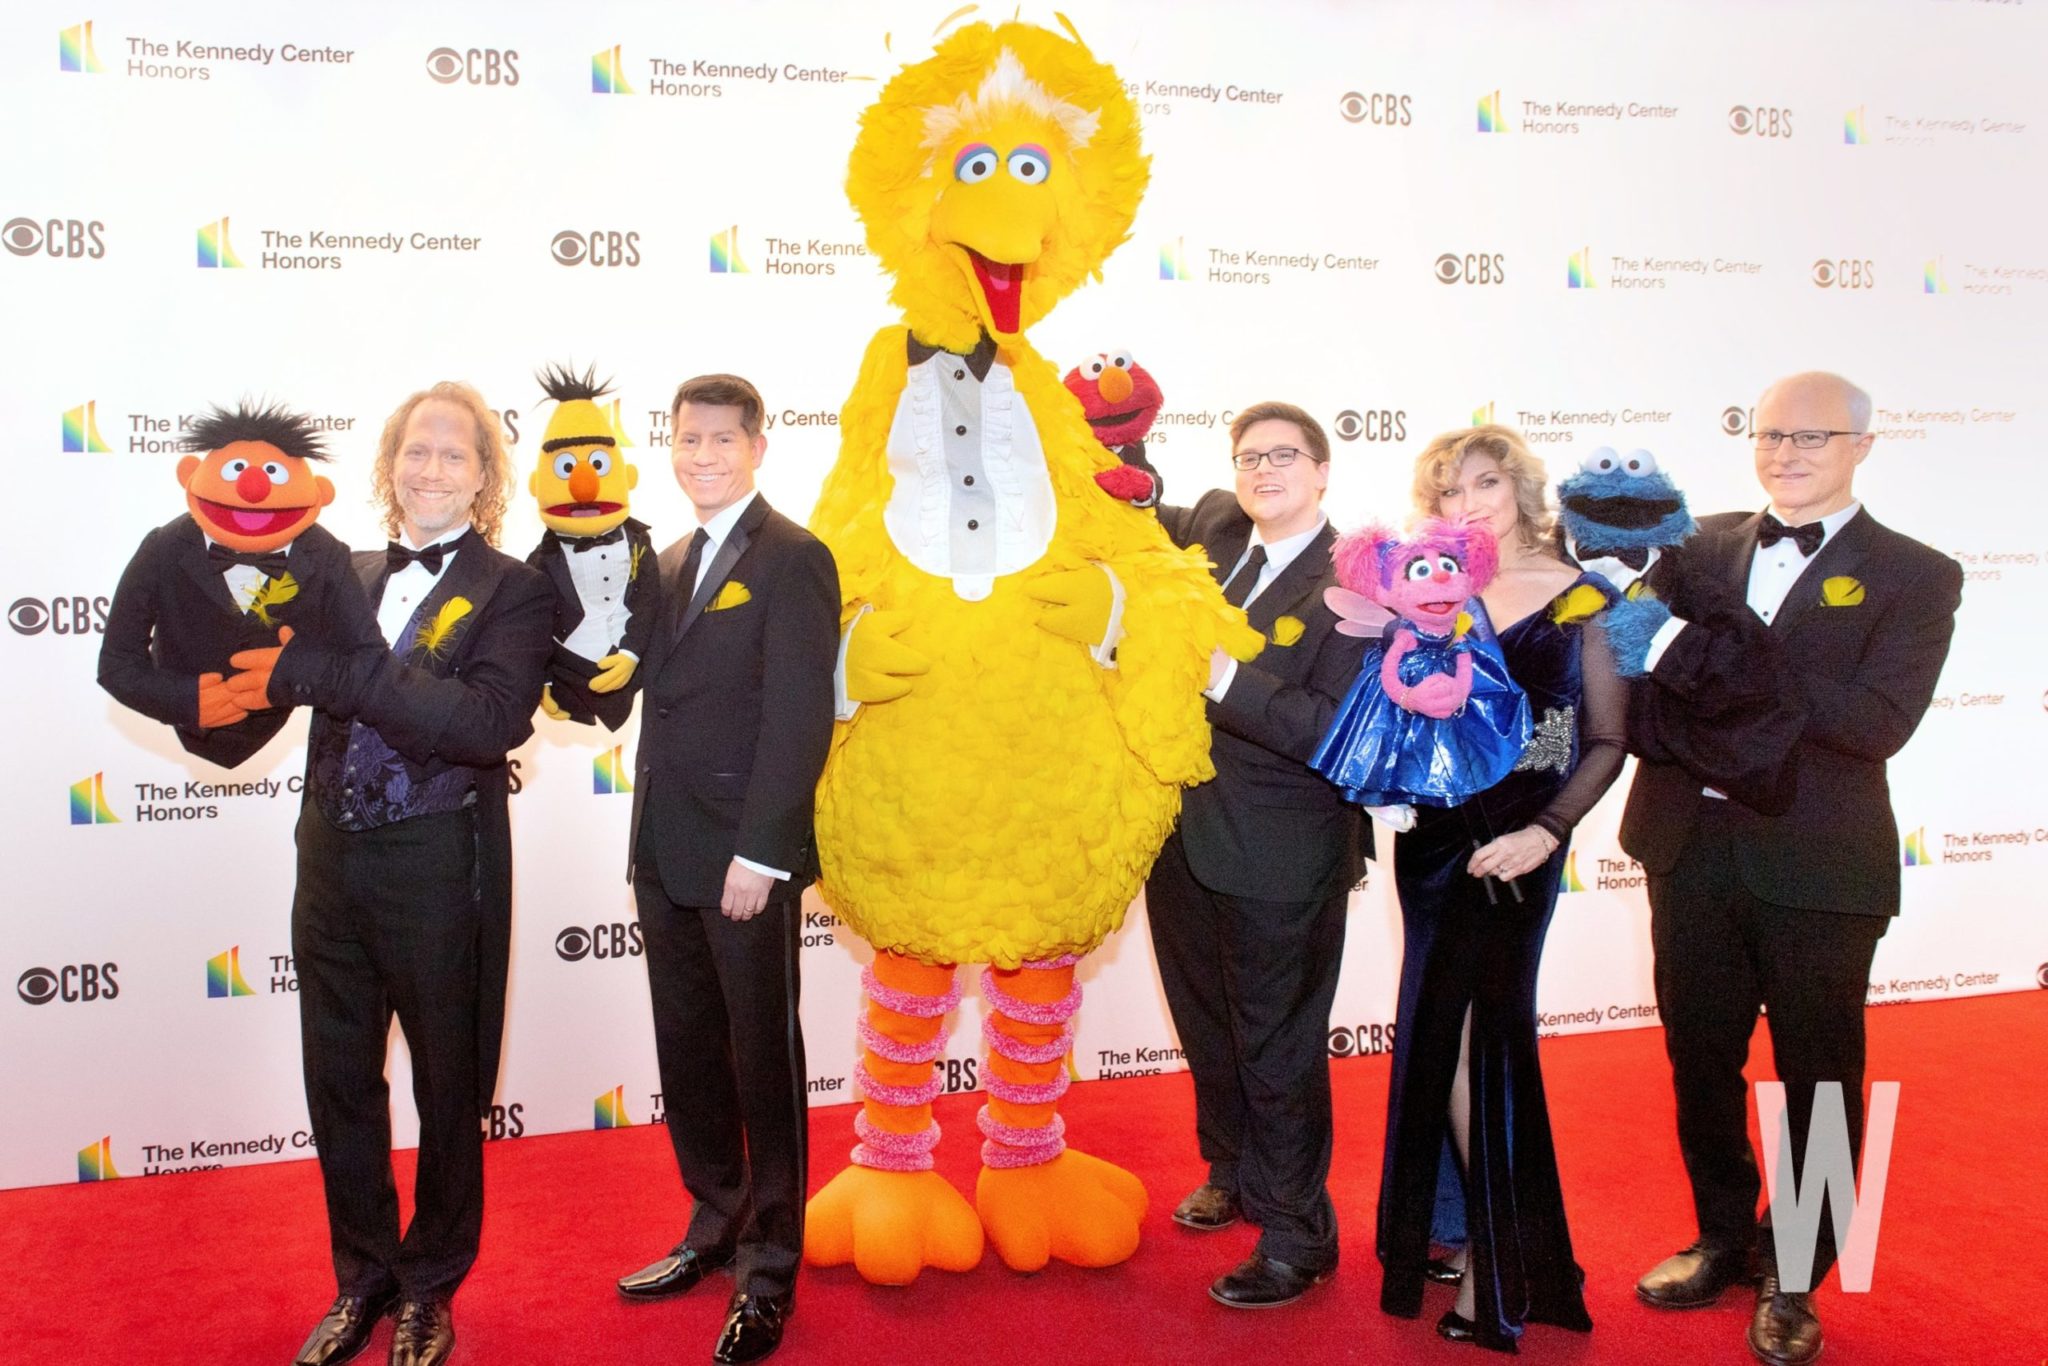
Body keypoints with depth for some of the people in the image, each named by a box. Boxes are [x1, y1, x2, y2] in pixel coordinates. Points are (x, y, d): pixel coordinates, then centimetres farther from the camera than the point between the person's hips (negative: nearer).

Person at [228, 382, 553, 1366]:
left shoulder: (513, 590, -8)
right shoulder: (349, 577, 9)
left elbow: (490, 721, -25)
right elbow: (278, 687, 12)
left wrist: (317, 668, -26)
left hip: (440, 870, -5)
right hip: (331, 860, 5)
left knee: (448, 1089, 11)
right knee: (338, 1081, 16)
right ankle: (362, 1279, 37)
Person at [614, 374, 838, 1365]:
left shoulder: (793, 558, -9)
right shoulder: (672, 563, 15)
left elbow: (799, 717, -15)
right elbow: (652, 689, 9)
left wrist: (760, 853, -20)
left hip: (746, 856, -7)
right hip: (667, 855, 7)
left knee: (762, 1060, 5)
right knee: (688, 1056, 16)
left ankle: (767, 1270, 19)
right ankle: (716, 1229, 34)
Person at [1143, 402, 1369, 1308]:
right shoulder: (1213, 530, 3)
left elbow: (1340, 732, -23)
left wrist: (1226, 679, -27)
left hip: (1277, 865, -7)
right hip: (1183, 839, 7)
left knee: (1277, 1052, 7)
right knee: (1207, 1030, 23)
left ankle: (1297, 1239, 26)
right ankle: (1234, 1175, 47)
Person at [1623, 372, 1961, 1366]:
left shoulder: (1914, 575, -5)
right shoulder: (1707, 546, 7)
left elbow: (1878, 722, -19)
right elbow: (1649, 672, 3)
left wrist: (1719, 659, -22)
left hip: (1817, 865, -3)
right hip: (1692, 848, 4)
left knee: (1816, 1078, 12)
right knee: (1699, 1061, 16)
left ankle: (1794, 1281, 31)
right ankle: (1723, 1239, 38)